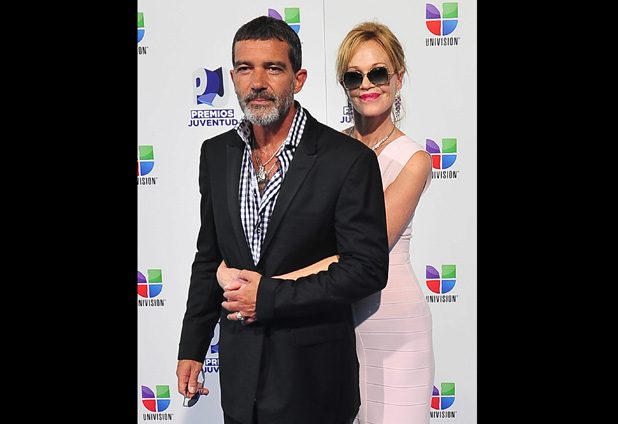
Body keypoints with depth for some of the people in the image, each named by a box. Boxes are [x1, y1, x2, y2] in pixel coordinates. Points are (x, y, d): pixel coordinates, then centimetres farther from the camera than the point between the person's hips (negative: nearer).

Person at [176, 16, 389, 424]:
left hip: (313, 375, -4)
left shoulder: (350, 160, -13)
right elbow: (209, 257, 12)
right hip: (239, 367, 5)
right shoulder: (216, 154, 4)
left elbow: (369, 268, -15)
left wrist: (270, 297, -17)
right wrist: (192, 349, 10)